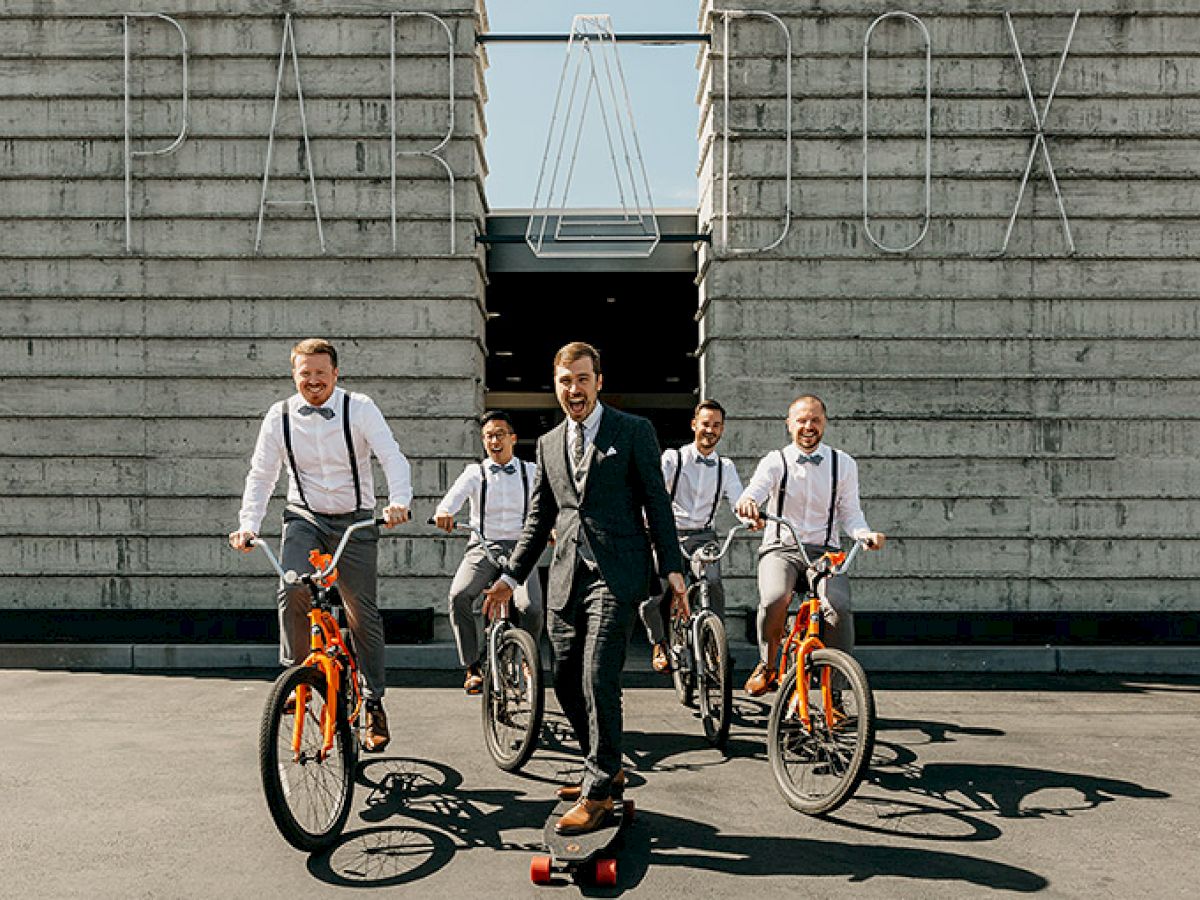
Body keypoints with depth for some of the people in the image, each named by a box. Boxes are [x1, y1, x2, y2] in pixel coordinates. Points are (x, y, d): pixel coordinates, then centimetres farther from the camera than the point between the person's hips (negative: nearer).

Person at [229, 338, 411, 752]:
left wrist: (399, 501, -37)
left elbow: (393, 458, -19)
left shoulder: (359, 409, -10)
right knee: (292, 591, -24)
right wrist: (248, 525, -11)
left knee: (363, 614, 0)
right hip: (305, 518, 1)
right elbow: (260, 475, 3)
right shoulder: (280, 416, -3)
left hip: (355, 520, -1)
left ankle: (374, 702, 16)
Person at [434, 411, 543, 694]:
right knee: (459, 595, -28)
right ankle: (472, 668, -15)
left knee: (531, 608, -23)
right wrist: (444, 511, -36)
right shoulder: (476, 472, 8)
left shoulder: (531, 472, 12)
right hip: (482, 548, 0)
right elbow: (457, 493, -13)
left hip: (520, 548, 0)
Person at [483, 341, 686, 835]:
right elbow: (539, 518, 21)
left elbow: (657, 502, 0)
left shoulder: (634, 431, 2)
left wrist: (672, 567, -7)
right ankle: (607, 769, 28)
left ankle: (598, 792, 2)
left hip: (615, 574, -6)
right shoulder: (548, 444, 16)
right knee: (567, 683, 8)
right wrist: (511, 577, 17)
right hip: (565, 577, 6)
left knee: (598, 680, -11)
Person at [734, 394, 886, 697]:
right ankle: (767, 666, -5)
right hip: (780, 549, -1)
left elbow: (850, 514, 9)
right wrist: (747, 503, -40)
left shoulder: (843, 464, 9)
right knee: (774, 598, -33)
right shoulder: (775, 461, 2)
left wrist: (866, 534, -13)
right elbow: (754, 490, -15)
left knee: (839, 607, -28)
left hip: (824, 551, 1)